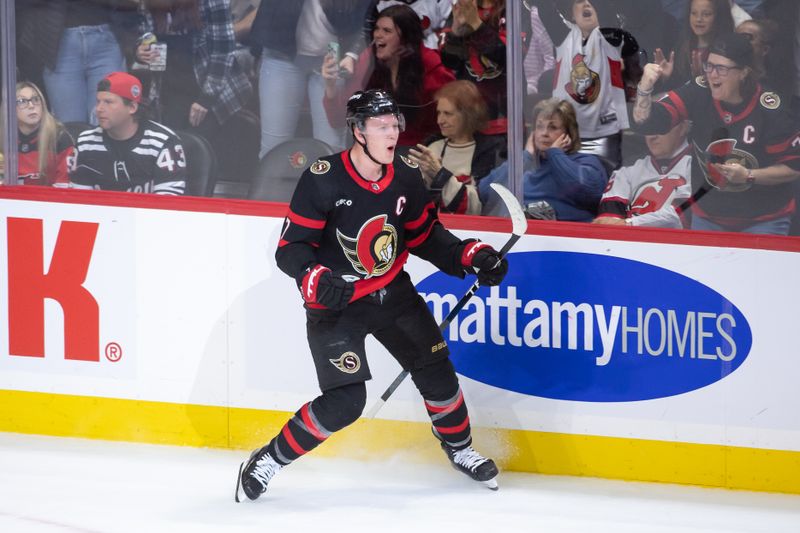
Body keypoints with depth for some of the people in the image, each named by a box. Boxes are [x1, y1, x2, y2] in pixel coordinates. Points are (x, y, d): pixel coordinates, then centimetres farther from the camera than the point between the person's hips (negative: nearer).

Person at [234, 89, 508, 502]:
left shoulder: (406, 177, -4)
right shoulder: (323, 180, -22)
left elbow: (424, 235, 10)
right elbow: (291, 247, -18)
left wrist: (470, 256, -3)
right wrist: (317, 281, -36)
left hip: (391, 292, 6)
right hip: (336, 301, -6)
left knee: (435, 370, 9)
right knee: (345, 401, -16)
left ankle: (460, 449, 36)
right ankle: (266, 462, 0)